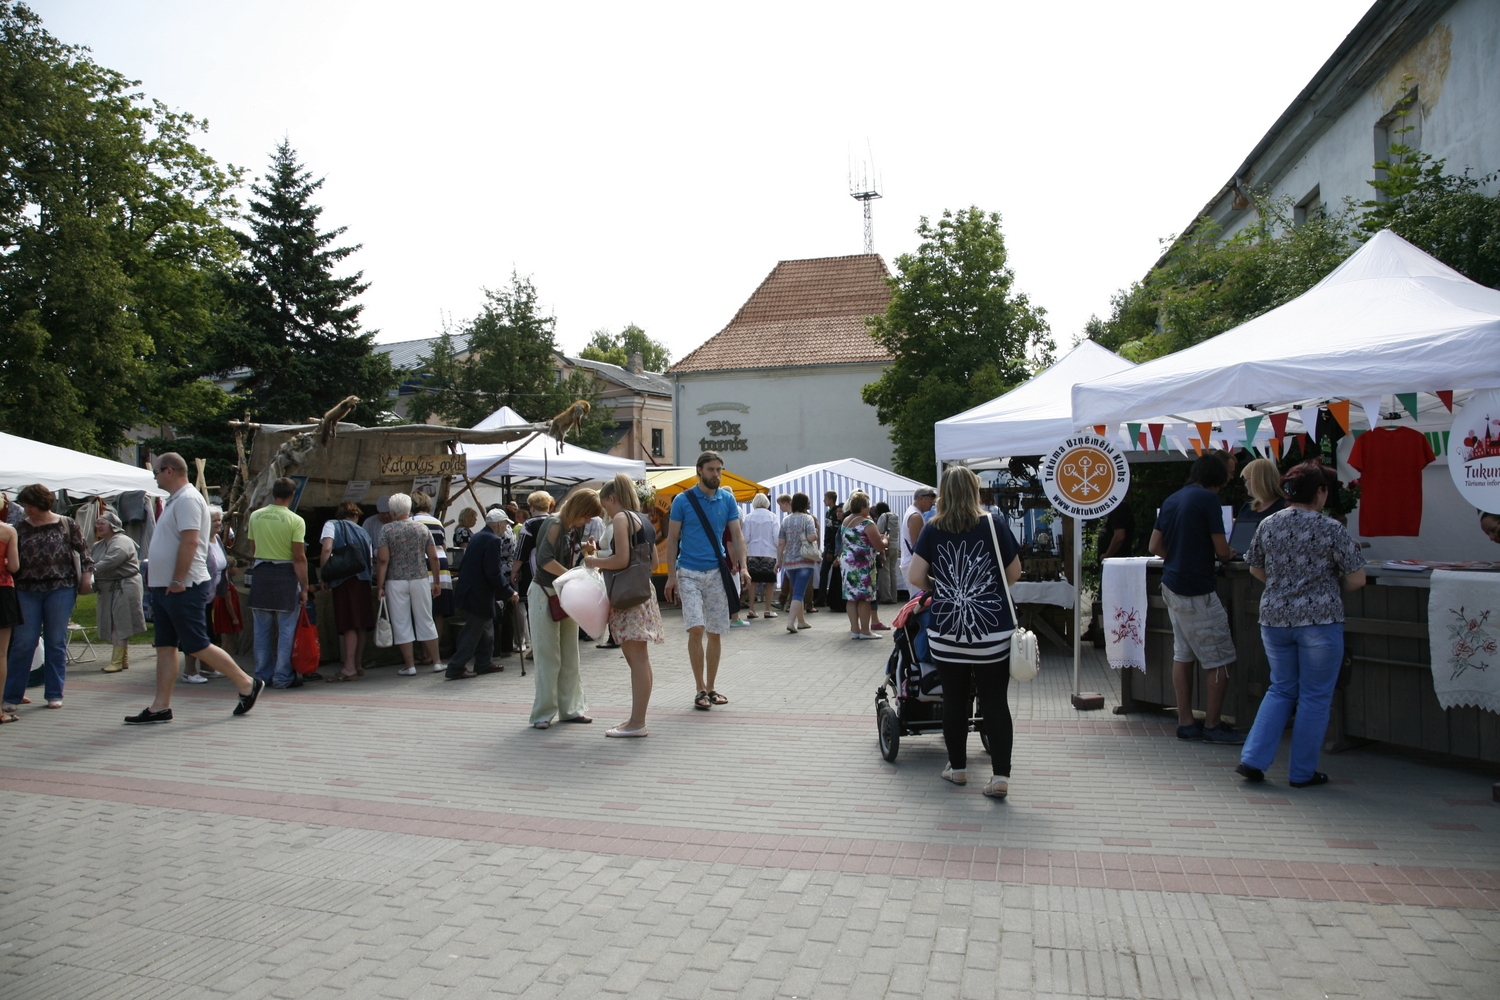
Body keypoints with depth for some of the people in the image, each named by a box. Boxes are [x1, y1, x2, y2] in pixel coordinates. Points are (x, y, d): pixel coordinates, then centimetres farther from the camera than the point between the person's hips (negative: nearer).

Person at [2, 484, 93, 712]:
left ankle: (54, 694, 13)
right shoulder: (21, 528, 8)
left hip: (60, 589, -2)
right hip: (27, 590, 2)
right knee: (23, 643, 0)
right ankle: (11, 696, 8)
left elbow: (82, 551, 3)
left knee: (56, 642, 5)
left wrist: (86, 575, -5)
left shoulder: (67, 524, 2)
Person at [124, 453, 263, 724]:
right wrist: (164, 584, 18)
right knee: (165, 647, 8)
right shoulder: (175, 500, 18)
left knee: (197, 646, -6)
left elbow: (190, 542, -24)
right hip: (165, 587, 10)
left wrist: (177, 581, -23)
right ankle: (160, 707, 11)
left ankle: (247, 684, 4)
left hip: (184, 588, -10)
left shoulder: (187, 499, -15)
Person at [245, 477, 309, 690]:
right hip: (285, 574, -5)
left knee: (262, 629, 12)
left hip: (260, 572, 5)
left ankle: (262, 675, 18)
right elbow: (299, 558, -12)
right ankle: (282, 677, 5)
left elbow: (252, 550, 12)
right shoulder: (296, 521, -10)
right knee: (286, 629, 3)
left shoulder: (255, 516, 5)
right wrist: (304, 588, -8)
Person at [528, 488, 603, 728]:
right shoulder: (555, 525, -16)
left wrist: (586, 550, -3)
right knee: (548, 657, -4)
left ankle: (569, 708, 18)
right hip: (545, 595, -8)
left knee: (570, 656, 10)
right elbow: (545, 560, -28)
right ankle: (543, 713, 3)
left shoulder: (576, 529, 9)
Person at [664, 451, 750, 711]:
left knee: (715, 633, 7)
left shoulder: (727, 499, 4)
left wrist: (743, 566, -9)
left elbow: (737, 535, 5)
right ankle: (701, 689, -1)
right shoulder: (683, 500, -3)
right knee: (696, 629, -13)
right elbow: (672, 539, 0)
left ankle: (711, 688, 19)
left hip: (717, 573, 3)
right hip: (689, 573, -3)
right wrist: (671, 576, -6)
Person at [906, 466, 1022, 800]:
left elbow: (916, 577, -5)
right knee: (995, 701, 4)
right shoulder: (994, 524, -3)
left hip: (947, 630, 1)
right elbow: (1014, 573, 3)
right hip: (993, 629, -1)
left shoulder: (932, 530, -1)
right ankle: (1000, 775, 1)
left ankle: (957, 767, 24)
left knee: (954, 700, 12)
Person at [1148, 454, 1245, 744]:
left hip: (1171, 586, 8)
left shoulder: (1171, 500, 11)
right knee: (1221, 659, 1)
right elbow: (1222, 550, -11)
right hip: (1197, 591, -8)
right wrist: (1229, 555, 10)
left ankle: (1186, 723, 15)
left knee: (1182, 655, 11)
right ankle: (1212, 726, 6)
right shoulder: (1208, 499, -11)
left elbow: (1155, 546, 12)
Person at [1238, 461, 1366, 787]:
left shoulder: (1268, 525, 2)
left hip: (1274, 618, 4)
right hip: (1320, 620, -4)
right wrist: (1328, 585, 12)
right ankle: (1301, 772, 15)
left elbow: (1255, 570, 14)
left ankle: (1253, 758, 8)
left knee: (1281, 689, 17)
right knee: (1315, 696, 8)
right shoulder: (1331, 529, -10)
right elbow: (1356, 580, -7)